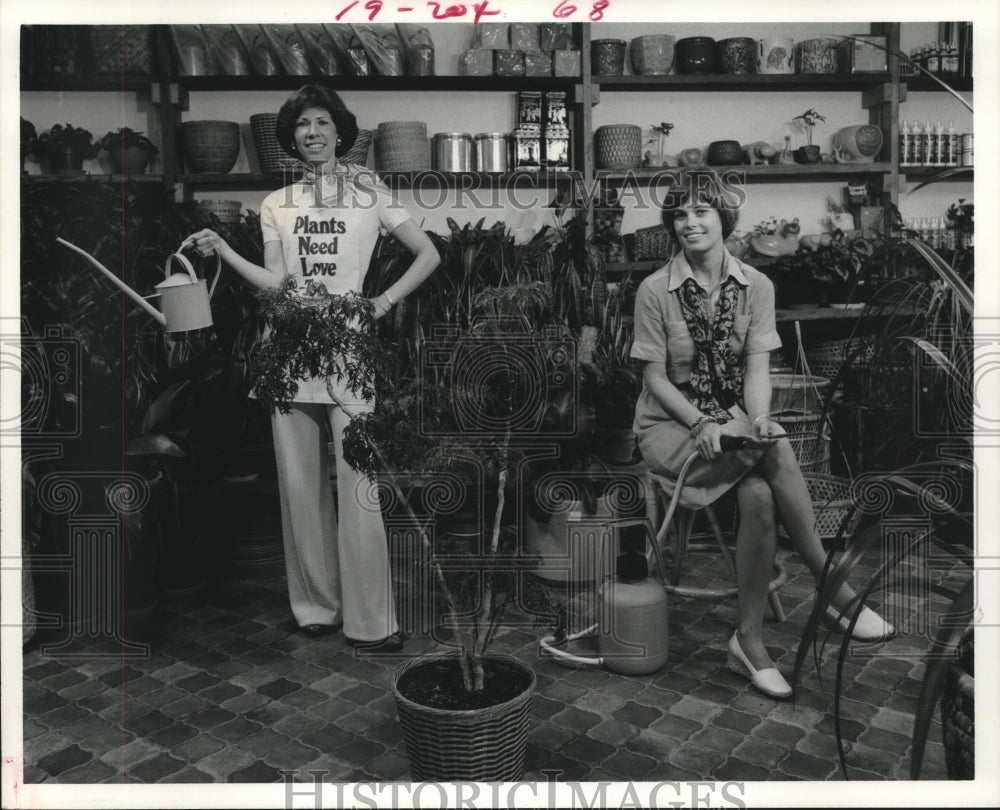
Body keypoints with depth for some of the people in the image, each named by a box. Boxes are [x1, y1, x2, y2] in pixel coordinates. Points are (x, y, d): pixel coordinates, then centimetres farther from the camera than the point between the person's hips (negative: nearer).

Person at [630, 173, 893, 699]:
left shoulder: (756, 286, 2)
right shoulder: (655, 291, -7)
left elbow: (757, 367, -4)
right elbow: (655, 377, -7)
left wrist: (758, 421, -24)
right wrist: (703, 424, -21)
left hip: (735, 421, 3)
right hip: (670, 425, -3)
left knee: (758, 493, -29)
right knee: (778, 454, -28)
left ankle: (749, 642, -17)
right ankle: (835, 591, -18)